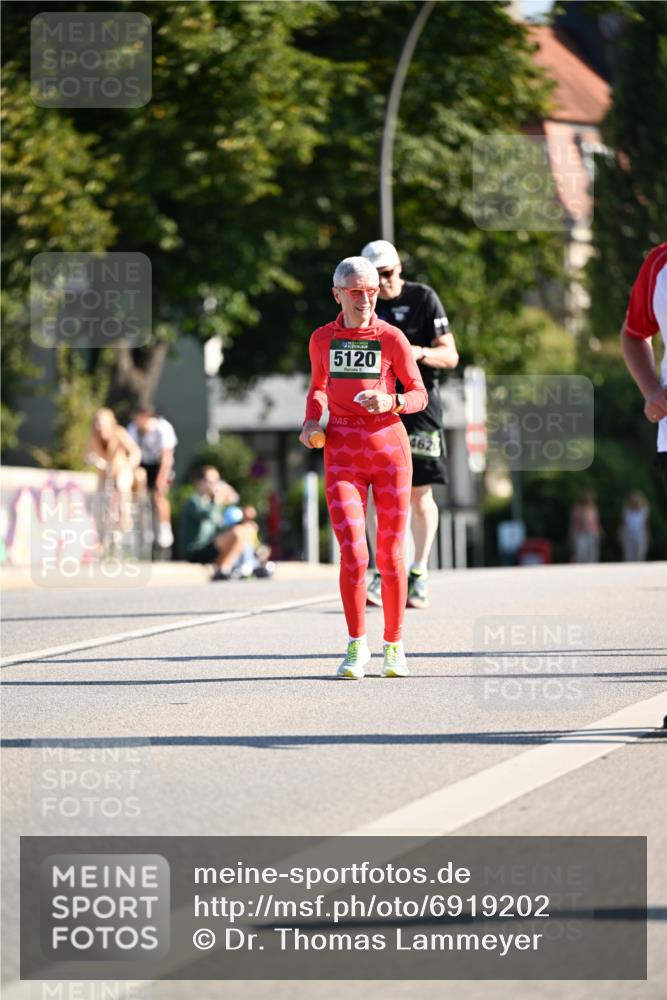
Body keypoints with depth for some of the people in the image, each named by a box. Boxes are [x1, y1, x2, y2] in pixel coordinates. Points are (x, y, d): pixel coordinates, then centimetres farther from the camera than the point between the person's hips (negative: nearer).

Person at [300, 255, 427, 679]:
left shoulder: (392, 338, -2)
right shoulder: (322, 339, 5)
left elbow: (420, 396, 1)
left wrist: (391, 402, -19)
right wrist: (312, 420, 4)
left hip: (389, 446, -1)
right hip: (342, 452, 1)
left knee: (391, 555, 3)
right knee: (353, 553, -12)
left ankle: (394, 646, 18)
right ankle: (357, 644, 4)